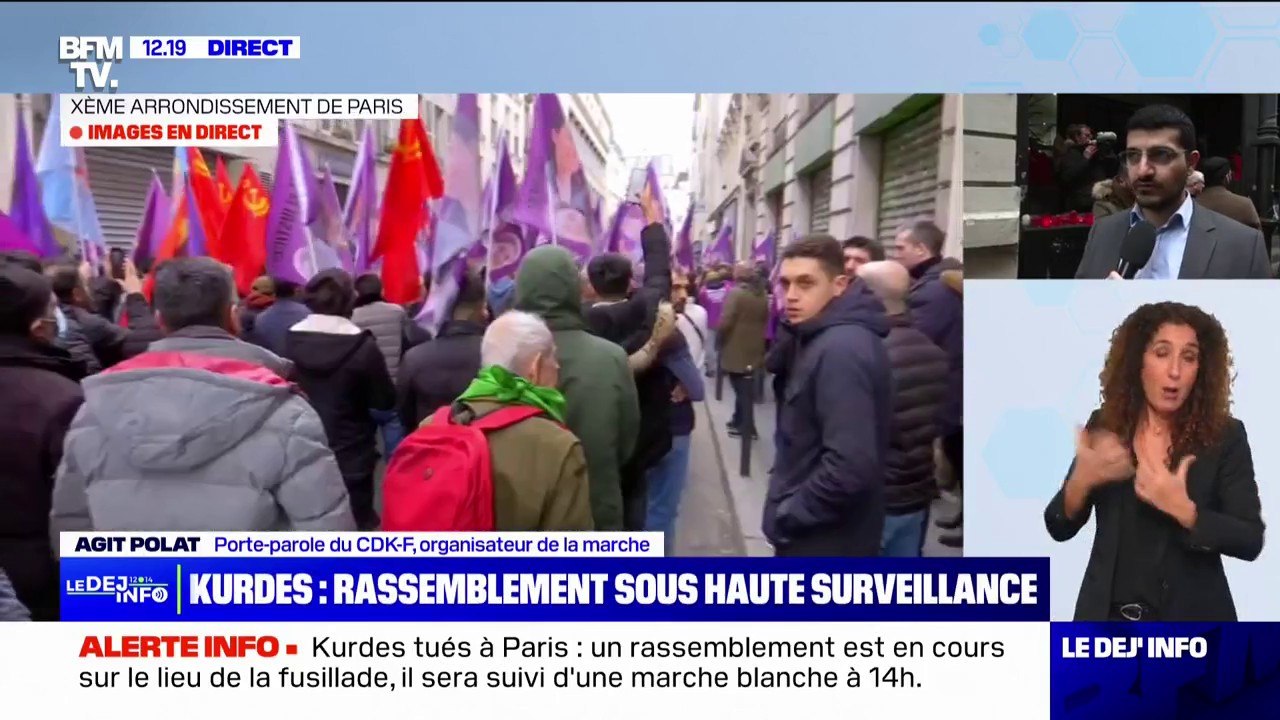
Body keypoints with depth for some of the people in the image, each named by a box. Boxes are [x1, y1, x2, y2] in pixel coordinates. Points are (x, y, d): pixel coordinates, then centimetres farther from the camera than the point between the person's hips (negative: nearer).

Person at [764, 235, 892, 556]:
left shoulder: (841, 350, -25)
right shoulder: (826, 338, 9)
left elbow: (850, 465, -33)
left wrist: (787, 513, -20)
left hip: (824, 540, -10)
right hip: (815, 534, 10)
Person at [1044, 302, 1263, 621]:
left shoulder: (1225, 436, -7)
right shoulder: (1104, 426, -2)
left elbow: (1251, 541, -10)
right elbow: (1059, 529, 0)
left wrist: (1183, 510, -26)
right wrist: (1081, 482, -20)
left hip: (1189, 619, -1)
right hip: (1108, 616, 2)